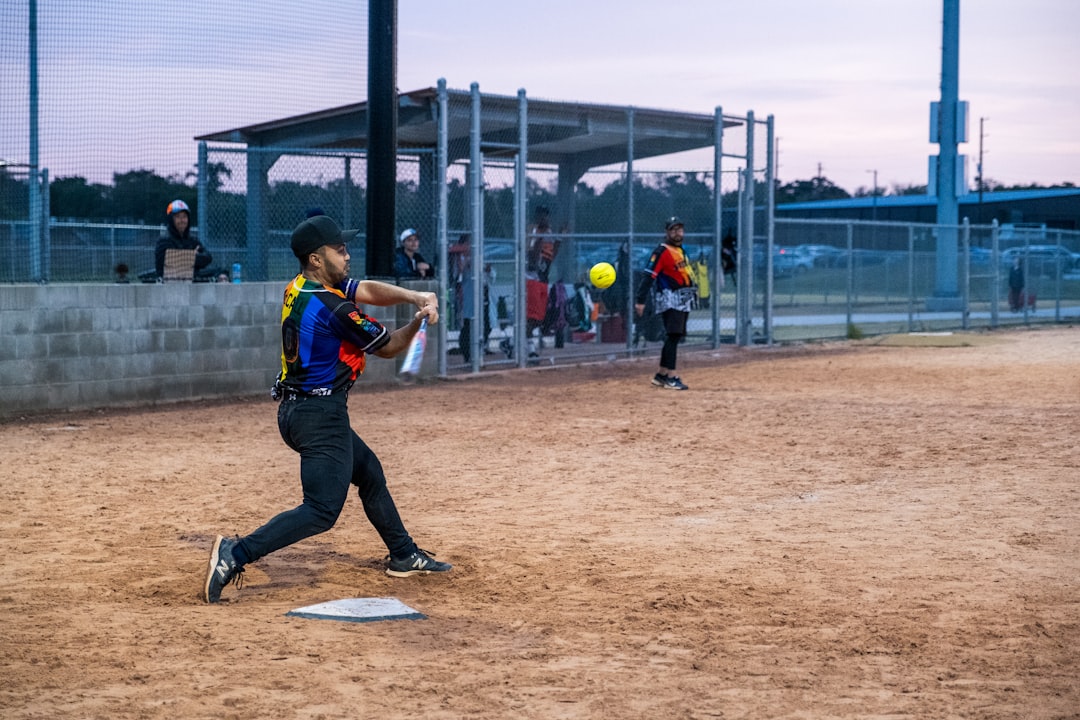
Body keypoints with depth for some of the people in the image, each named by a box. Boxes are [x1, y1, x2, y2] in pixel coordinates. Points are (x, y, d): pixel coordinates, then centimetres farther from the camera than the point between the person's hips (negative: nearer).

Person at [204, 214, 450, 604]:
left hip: (297, 409, 11)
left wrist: (415, 296, -11)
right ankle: (236, 554, -21)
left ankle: (403, 556, 37)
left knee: (369, 472, 24)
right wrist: (419, 320, 10)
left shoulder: (300, 289, 5)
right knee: (322, 510, -12)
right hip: (320, 415, -10)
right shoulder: (333, 308, -21)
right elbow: (389, 347, -7)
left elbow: (368, 290, 5)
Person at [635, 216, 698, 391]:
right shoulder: (661, 251, -12)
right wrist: (640, 300, -25)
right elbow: (649, 276, -18)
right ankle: (671, 377, -15)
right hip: (670, 299, -9)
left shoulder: (680, 250, 16)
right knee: (673, 336, -14)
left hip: (684, 300, 9)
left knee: (675, 337, 10)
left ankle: (661, 376, 16)